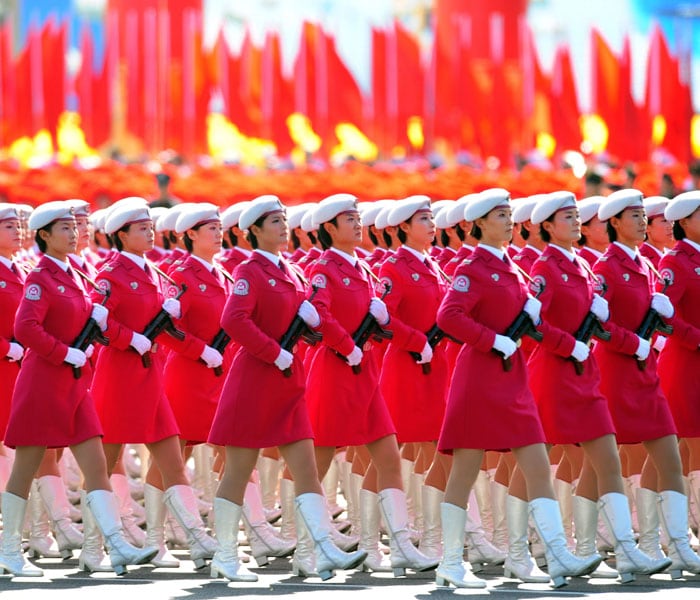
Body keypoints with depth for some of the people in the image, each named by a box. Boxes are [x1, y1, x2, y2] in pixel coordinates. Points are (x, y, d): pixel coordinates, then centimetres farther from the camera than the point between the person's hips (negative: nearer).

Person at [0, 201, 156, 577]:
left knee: (96, 466, -2)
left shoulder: (70, 276, 13)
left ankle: (117, 546, -8)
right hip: (43, 384, -8)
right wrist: (65, 354, -19)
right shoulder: (40, 279, -11)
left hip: (74, 385, 8)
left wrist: (95, 314, 2)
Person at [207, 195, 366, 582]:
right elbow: (234, 321, -24)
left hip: (288, 383, 8)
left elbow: (307, 321, 21)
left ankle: (319, 551, -9)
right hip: (255, 379, -8)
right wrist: (275, 354, -21)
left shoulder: (288, 272, 14)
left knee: (306, 469, -2)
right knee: (238, 471, 0)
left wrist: (307, 313, -3)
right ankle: (224, 558, 7)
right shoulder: (250, 271, -9)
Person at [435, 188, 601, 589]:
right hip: (480, 379, -8)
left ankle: (558, 556, -8)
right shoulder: (474, 270, -8)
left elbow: (526, 309, 25)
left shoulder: (509, 268, 16)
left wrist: (532, 308, 3)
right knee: (465, 472, -2)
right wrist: (494, 341, -21)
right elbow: (448, 317, -21)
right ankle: (451, 564, 5)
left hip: (512, 381, 8)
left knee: (538, 466, -2)